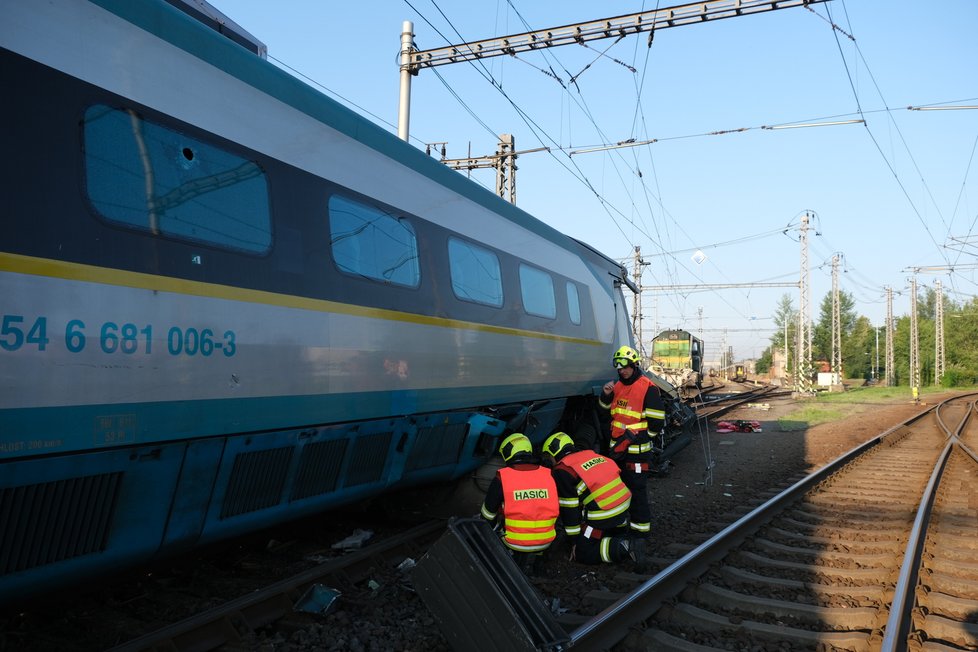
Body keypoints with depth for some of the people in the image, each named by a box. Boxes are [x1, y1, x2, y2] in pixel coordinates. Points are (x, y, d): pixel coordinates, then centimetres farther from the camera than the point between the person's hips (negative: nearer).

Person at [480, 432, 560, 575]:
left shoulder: (502, 478, -8)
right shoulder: (548, 475, 0)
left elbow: (488, 513, 3)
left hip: (514, 541, -3)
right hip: (545, 542, 3)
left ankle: (515, 557, 15)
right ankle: (533, 557, 16)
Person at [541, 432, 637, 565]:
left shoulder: (562, 470, -5)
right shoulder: (592, 454, 18)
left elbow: (569, 508, -4)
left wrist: (575, 538, 7)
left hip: (602, 516, -8)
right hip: (624, 507, 8)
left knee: (582, 554, 6)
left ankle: (621, 548, -10)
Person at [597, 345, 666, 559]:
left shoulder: (648, 388, -12)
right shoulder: (618, 386, 11)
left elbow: (656, 423, -13)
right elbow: (604, 410, 23)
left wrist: (632, 437, -17)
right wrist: (606, 395, 2)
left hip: (637, 452, -7)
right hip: (617, 449, 7)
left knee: (637, 493, -6)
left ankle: (640, 537, 1)